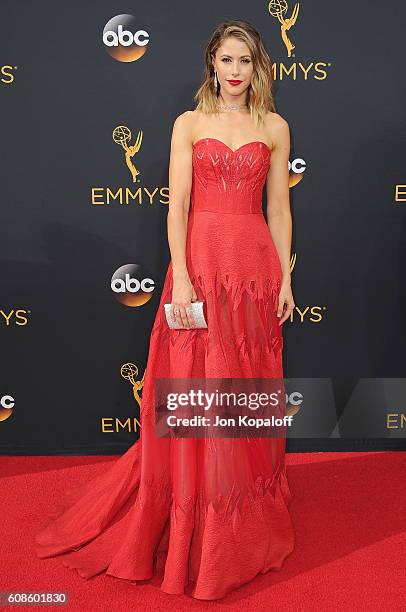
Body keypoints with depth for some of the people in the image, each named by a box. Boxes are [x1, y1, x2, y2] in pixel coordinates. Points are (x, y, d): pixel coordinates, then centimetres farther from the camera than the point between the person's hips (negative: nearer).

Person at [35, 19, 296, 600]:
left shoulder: (275, 127, 11)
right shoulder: (188, 124, 6)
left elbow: (279, 208, 9)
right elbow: (177, 205, -2)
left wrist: (286, 278, 3)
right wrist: (181, 277, -13)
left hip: (255, 269, 2)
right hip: (201, 264, -2)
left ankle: (250, 524, 28)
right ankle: (195, 532, 19)